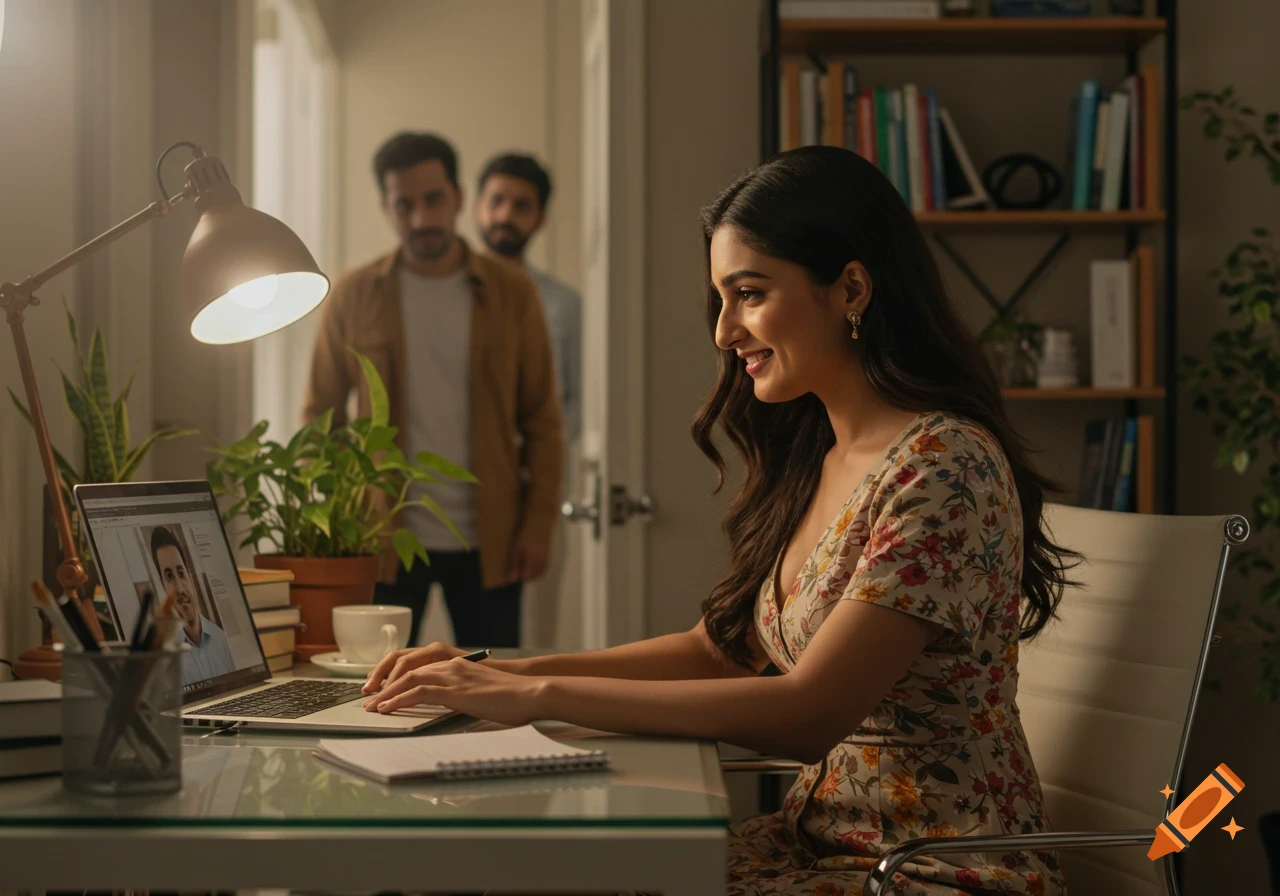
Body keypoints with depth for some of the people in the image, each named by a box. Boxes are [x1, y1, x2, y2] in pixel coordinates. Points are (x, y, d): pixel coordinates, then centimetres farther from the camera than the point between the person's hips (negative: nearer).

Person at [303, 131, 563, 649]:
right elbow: (321, 417, 6)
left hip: (488, 542, 0)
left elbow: (542, 421, 5)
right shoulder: (353, 297, 3)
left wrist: (539, 524, -4)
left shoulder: (512, 295, 4)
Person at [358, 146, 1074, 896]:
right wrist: (501, 672, 0)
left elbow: (809, 712, -25)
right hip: (830, 835, 7)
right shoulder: (812, 456, 8)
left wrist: (537, 695, -23)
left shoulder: (943, 464, -19)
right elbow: (716, 649, 14)